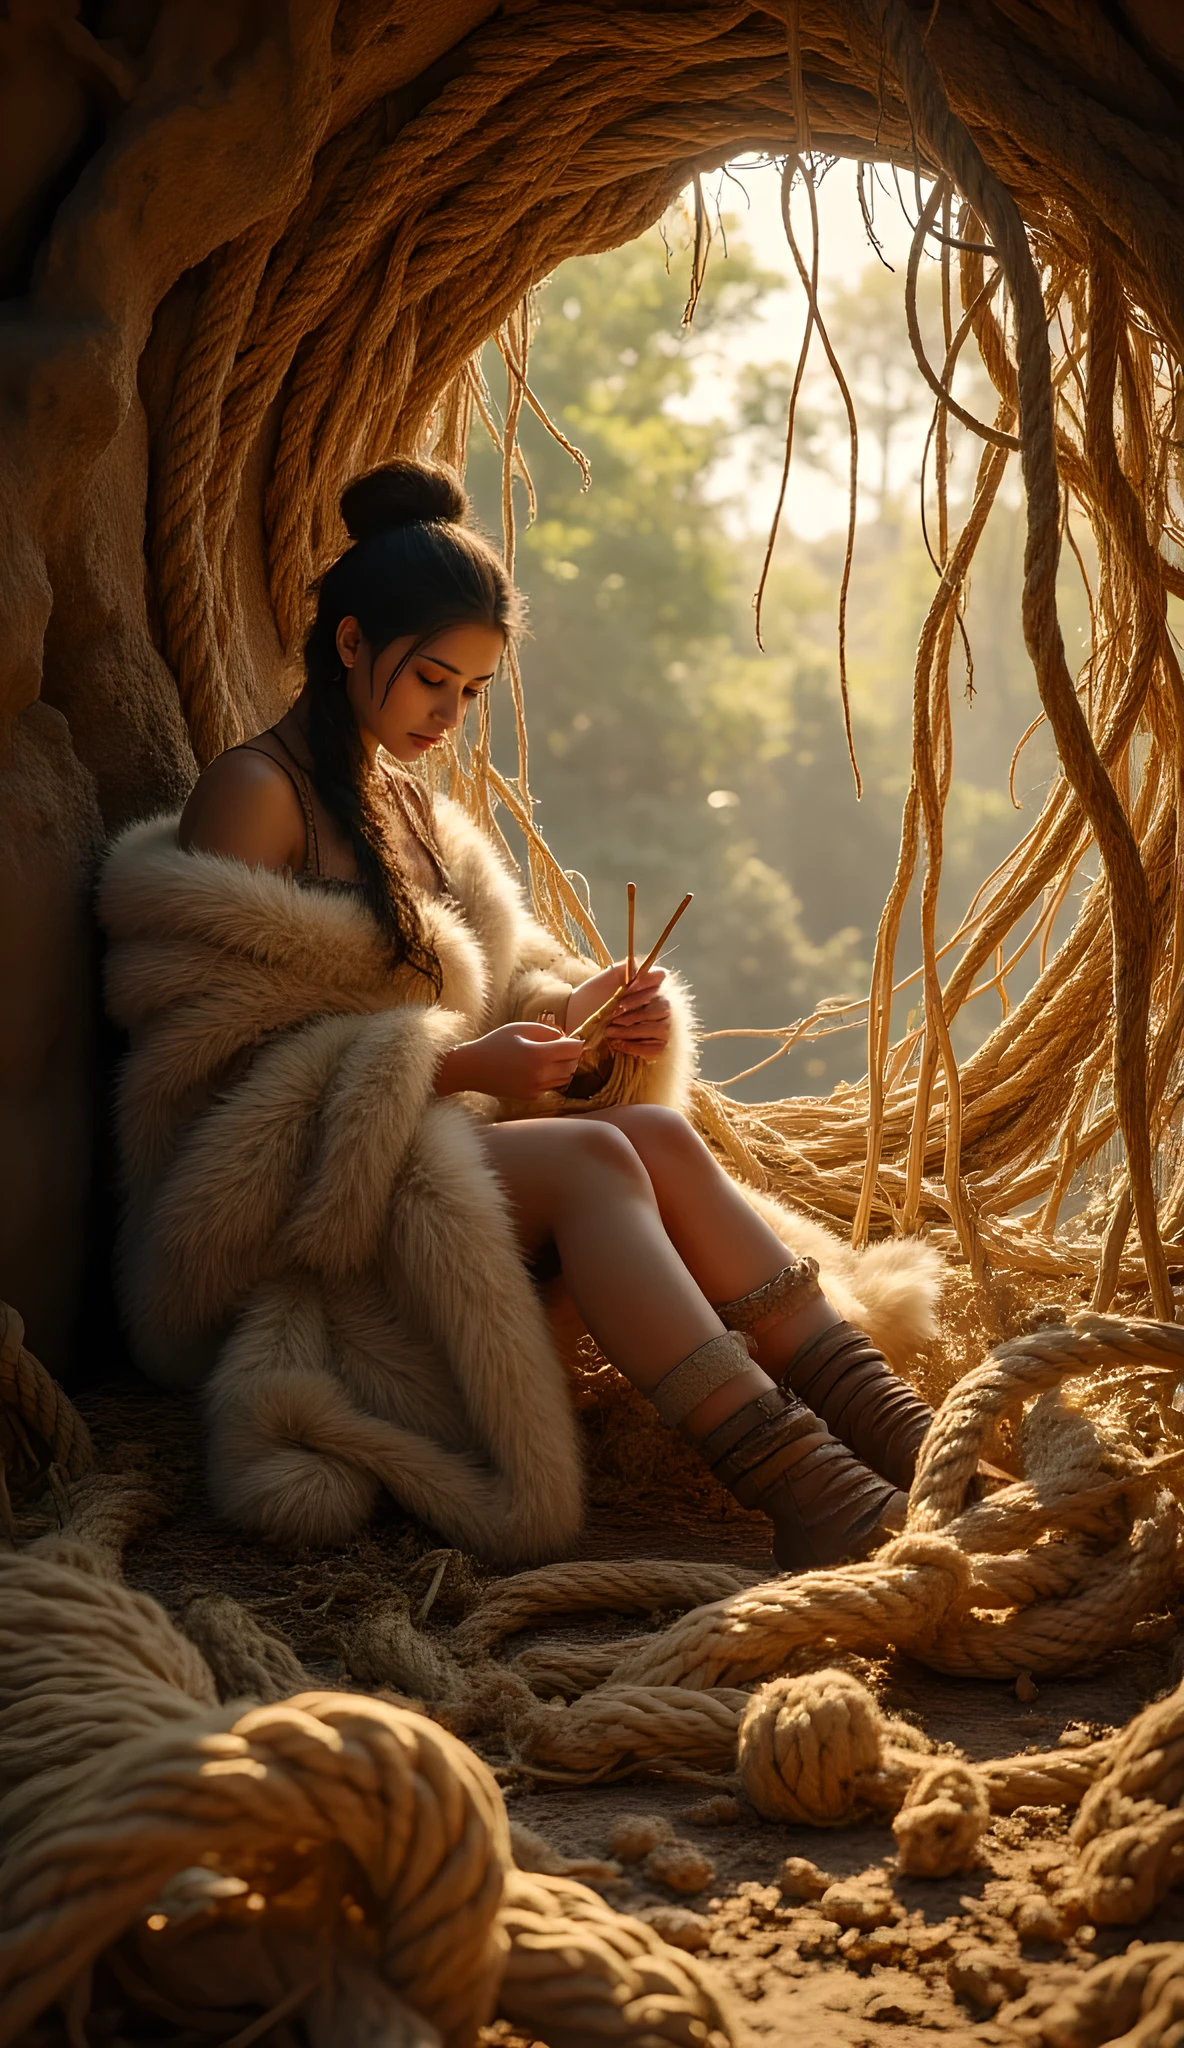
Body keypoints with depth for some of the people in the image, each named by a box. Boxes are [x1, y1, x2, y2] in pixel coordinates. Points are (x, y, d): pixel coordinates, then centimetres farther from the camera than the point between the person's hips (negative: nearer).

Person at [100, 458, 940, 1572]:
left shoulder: (403, 803, 21)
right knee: (595, 1156, -31)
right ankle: (791, 1485, -42)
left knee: (657, 1133, -21)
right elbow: (225, 1056, -13)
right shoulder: (253, 792, -6)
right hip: (279, 1209, -7)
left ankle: (882, 1418, -31)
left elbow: (484, 980, 19)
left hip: (422, 1153, 7)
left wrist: (577, 1012, -4)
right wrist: (456, 1066, -18)